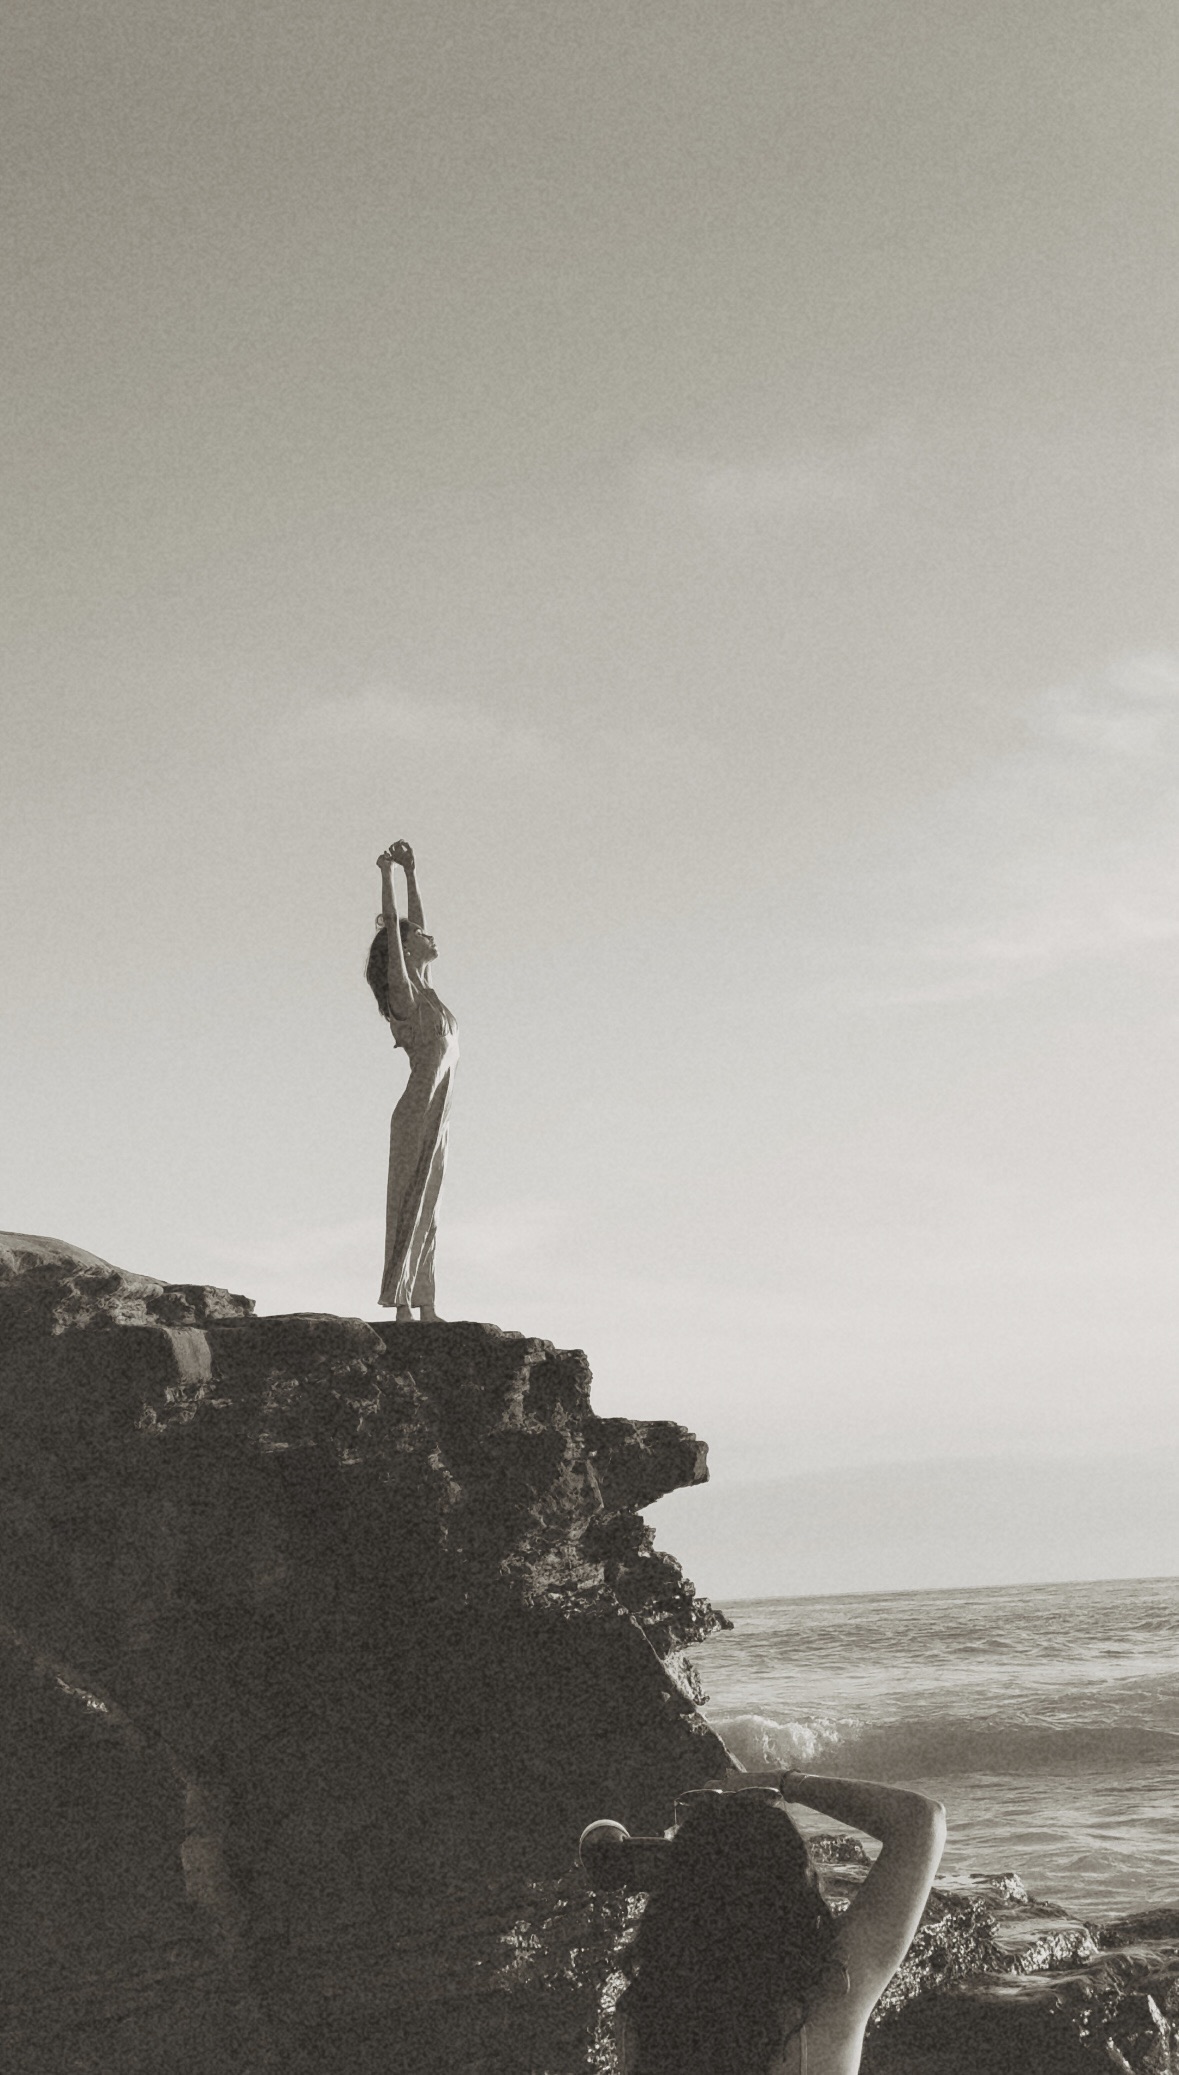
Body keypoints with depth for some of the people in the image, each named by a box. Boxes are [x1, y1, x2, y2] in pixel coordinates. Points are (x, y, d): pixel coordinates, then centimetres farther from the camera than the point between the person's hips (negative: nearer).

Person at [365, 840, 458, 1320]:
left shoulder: (423, 991, 16)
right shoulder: (403, 989, -5)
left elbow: (411, 922, 23)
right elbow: (393, 926, -13)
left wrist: (411, 873, 22)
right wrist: (390, 875, -11)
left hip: (432, 1118, 8)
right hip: (418, 1114, -8)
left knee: (425, 1211, 7)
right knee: (411, 1204, -10)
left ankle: (425, 1307, 8)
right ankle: (401, 1304, -13)